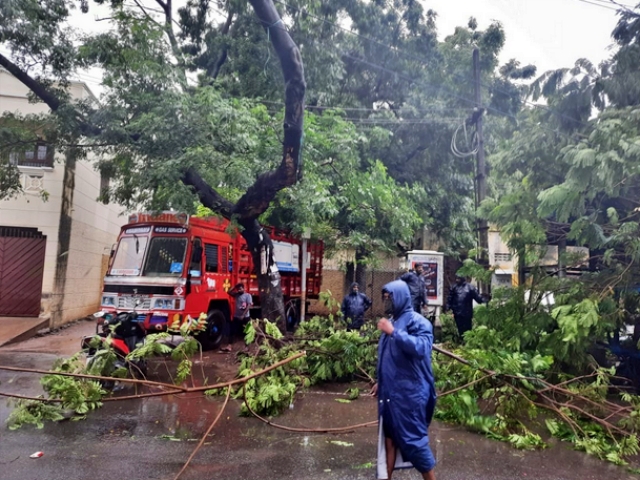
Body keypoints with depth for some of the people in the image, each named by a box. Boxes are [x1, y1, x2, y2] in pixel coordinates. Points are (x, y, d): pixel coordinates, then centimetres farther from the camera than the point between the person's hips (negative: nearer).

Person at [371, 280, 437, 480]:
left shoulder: (417, 321, -12)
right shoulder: (392, 321, 13)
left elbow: (421, 347, -30)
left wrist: (394, 332, -27)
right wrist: (381, 382, 22)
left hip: (409, 392, -8)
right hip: (390, 391, 8)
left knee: (413, 438, 0)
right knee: (389, 436, 15)